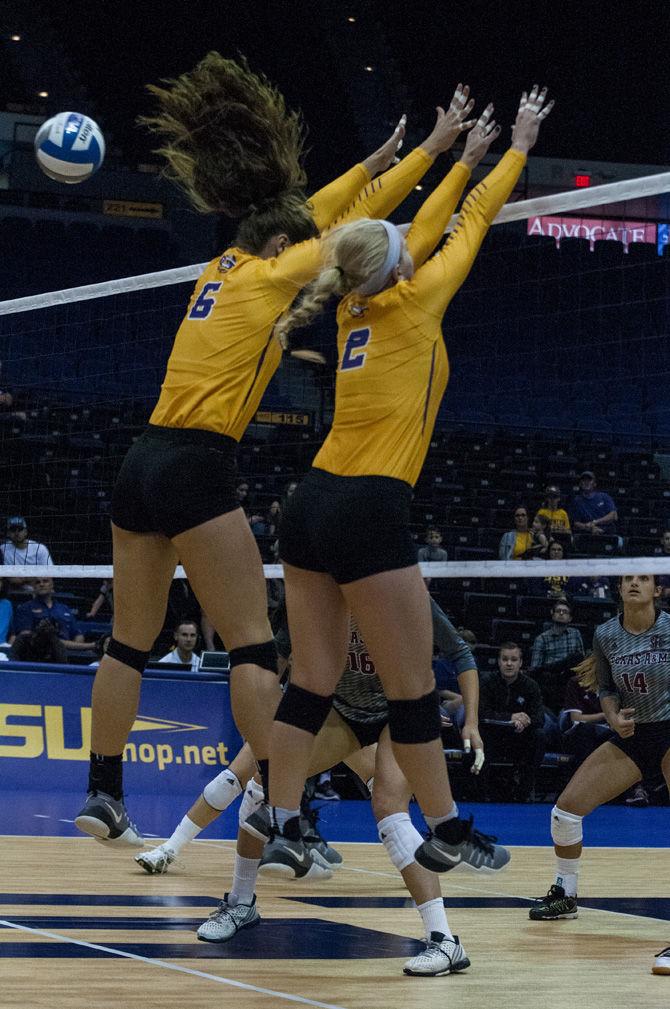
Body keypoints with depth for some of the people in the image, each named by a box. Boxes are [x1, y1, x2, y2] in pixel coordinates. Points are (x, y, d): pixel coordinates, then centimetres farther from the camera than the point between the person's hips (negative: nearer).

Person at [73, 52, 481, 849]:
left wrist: (375, 158, 39)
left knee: (130, 642, 12)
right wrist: (429, 151, 15)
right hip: (197, 468, -8)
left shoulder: (227, 267, 17)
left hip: (143, 462, 8)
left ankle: (102, 798, 15)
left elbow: (304, 216, 32)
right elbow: (358, 218, 5)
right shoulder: (275, 273, -1)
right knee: (252, 645, -6)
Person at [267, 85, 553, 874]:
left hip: (312, 504, 8)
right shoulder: (413, 303, -3)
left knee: (313, 680, 8)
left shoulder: (354, 310, 14)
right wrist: (518, 147, 22)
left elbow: (422, 229, 28)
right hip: (370, 514, -8)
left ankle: (278, 825, 5)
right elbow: (472, 223, 9)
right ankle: (447, 832, 8)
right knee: (411, 686, 0)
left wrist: (465, 156, 37)